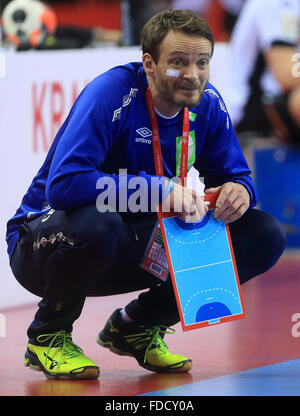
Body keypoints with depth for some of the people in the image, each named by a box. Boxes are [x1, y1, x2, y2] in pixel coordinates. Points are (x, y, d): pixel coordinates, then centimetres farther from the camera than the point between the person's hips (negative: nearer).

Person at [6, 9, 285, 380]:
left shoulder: (207, 103, -4)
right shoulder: (113, 93, -24)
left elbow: (235, 176, 5)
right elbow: (63, 185, -35)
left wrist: (239, 190, -21)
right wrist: (161, 190, -35)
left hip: (137, 253, 6)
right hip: (45, 241, -6)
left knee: (265, 236, -6)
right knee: (97, 222, -42)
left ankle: (137, 325, 8)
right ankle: (48, 334, -11)